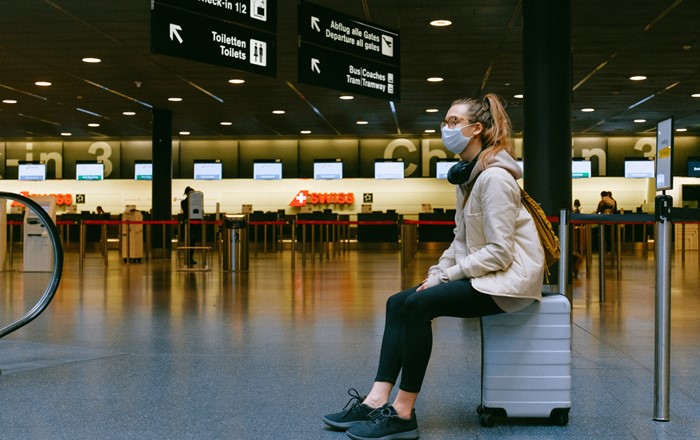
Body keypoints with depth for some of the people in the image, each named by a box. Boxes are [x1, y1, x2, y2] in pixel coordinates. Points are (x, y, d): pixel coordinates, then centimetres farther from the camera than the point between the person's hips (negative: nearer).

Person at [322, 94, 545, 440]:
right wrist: (437, 272, 0)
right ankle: (377, 401, -10)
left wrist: (446, 276, -17)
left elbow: (499, 252, -22)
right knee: (398, 303, -2)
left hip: (508, 278, -10)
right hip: (482, 275, 10)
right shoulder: (467, 176, 13)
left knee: (418, 304, -25)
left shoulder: (494, 178, -17)